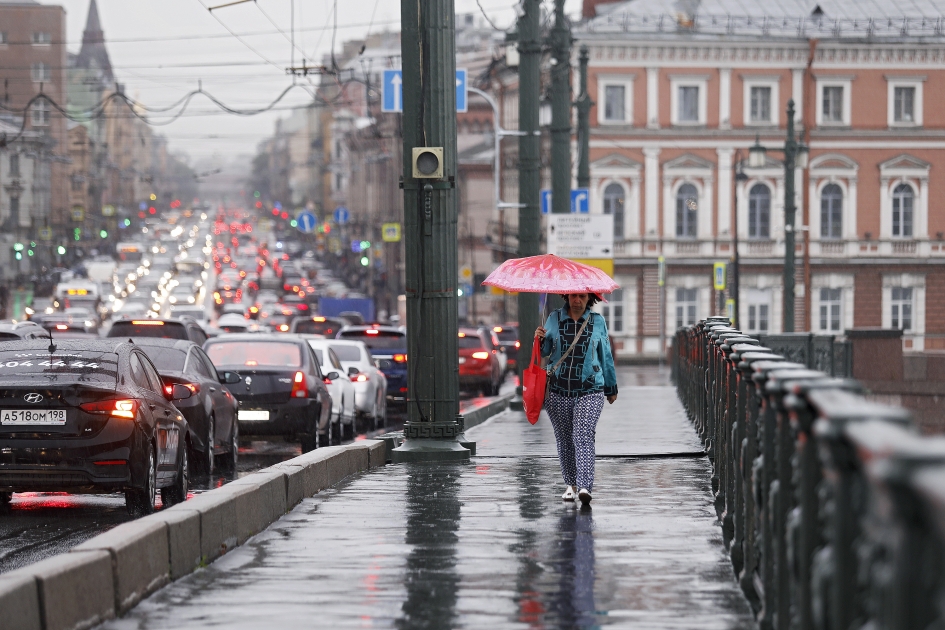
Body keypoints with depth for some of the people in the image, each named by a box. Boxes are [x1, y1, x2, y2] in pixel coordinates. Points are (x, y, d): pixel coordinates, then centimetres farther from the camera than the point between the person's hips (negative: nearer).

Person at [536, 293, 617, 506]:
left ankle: (584, 486, -24)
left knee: (583, 438, -15)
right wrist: (540, 339, -13)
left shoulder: (598, 322, 6)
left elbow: (606, 357, 14)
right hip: (558, 390, 2)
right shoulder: (554, 319, 7)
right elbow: (544, 351, 10)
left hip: (589, 391, -2)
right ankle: (570, 483, 22)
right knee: (564, 439, 7)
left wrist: (611, 388, 20)